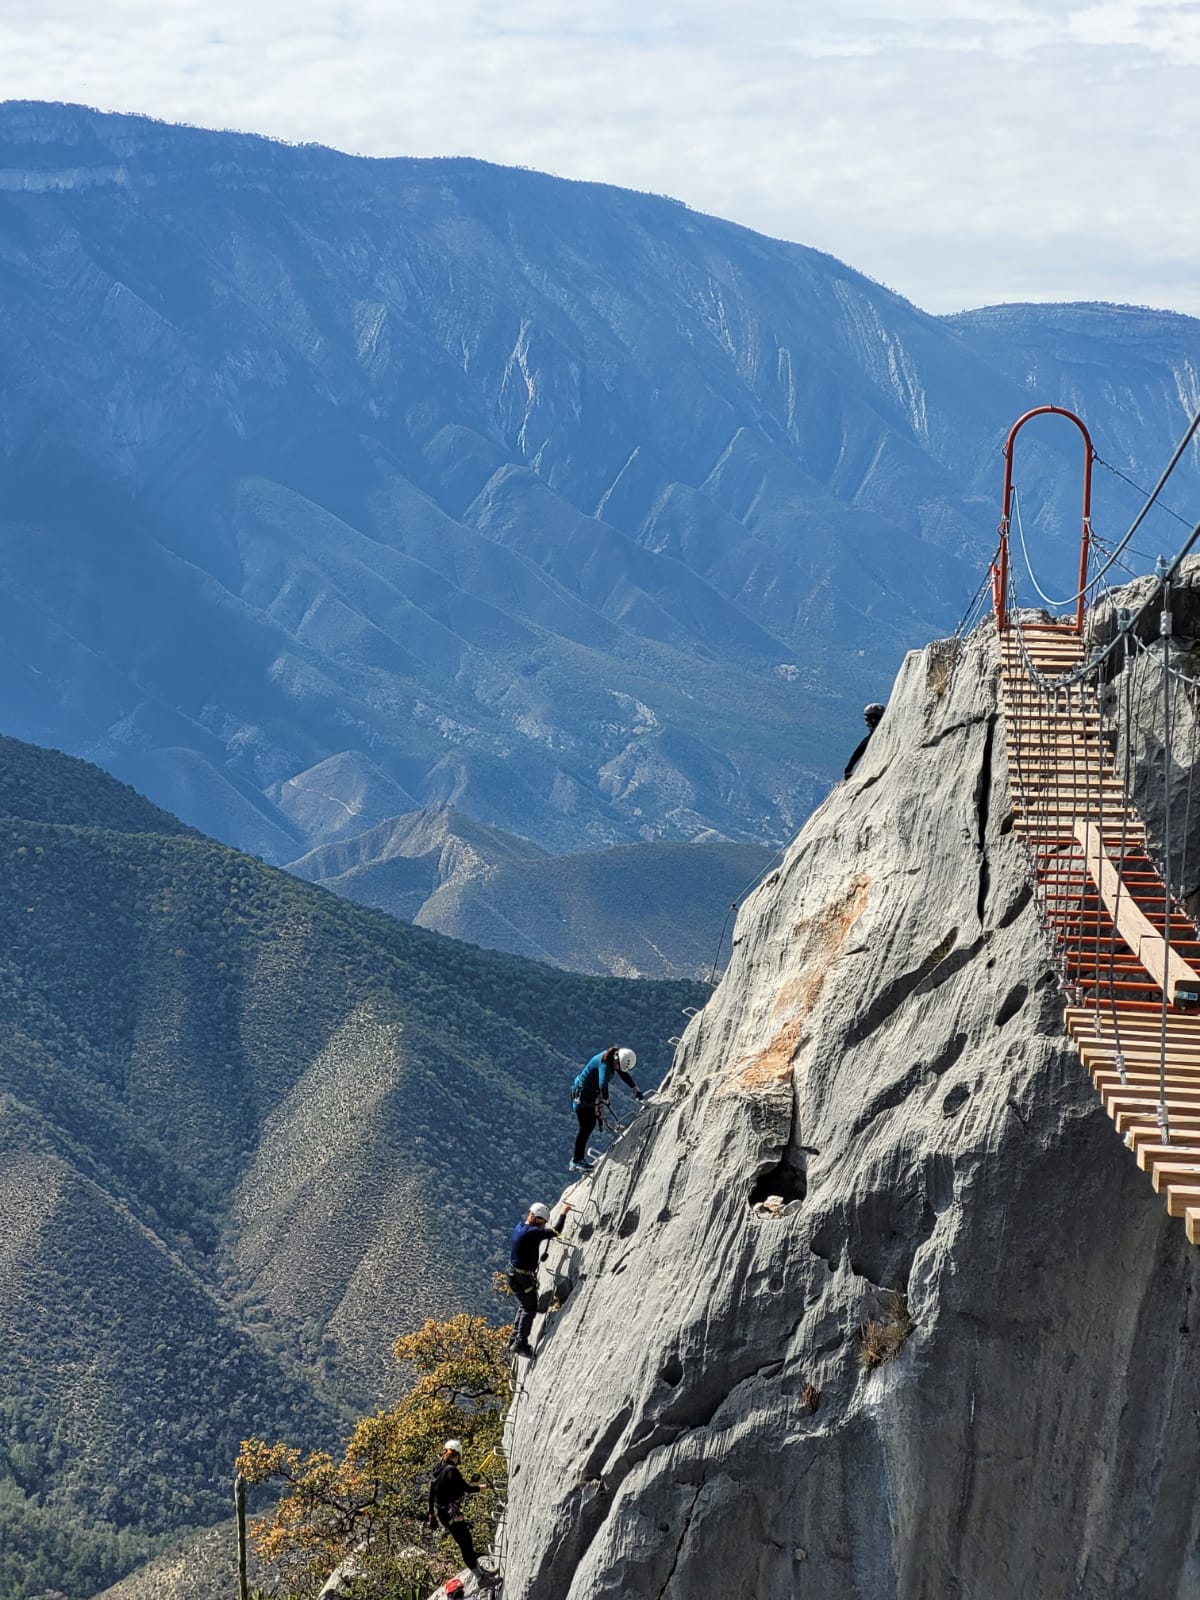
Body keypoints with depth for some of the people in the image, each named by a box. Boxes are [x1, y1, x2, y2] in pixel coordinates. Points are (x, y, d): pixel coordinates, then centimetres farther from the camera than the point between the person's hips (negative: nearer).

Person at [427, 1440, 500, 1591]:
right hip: (452, 1515, -9)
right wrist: (481, 1487, 5)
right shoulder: (451, 1471, -20)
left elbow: (431, 1494, 14)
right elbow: (467, 1488, -14)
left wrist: (431, 1514, 23)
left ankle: (479, 1571, 30)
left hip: (442, 1513, 9)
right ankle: (480, 1579, 2)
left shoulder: (437, 1470, 7)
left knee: (467, 1543, 20)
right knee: (466, 1546, -3)